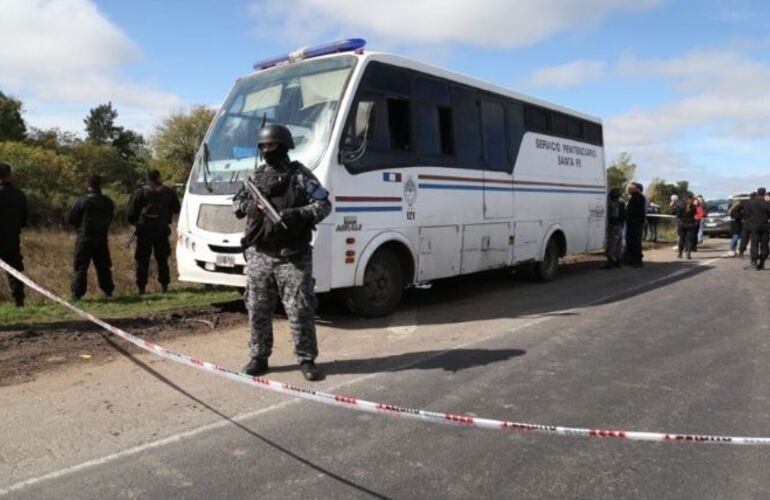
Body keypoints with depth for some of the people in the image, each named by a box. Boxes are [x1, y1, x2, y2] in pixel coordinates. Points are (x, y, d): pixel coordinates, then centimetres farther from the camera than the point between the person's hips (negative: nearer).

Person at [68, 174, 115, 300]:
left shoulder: (82, 200, -12)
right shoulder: (108, 202, 1)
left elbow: (70, 219, -6)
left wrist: (80, 224, 12)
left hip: (85, 239, -3)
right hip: (101, 239, 4)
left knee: (81, 267, 1)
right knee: (103, 266, 14)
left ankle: (77, 294, -1)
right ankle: (108, 291, 17)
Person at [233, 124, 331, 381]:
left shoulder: (301, 175, -1)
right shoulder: (255, 176, 14)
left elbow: (324, 205, -5)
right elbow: (236, 203, 20)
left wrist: (298, 214, -21)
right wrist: (251, 205, -4)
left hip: (293, 256, -4)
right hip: (259, 254, 5)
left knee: (300, 310, -2)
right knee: (257, 310, 9)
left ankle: (306, 360, 8)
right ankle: (259, 357, 23)